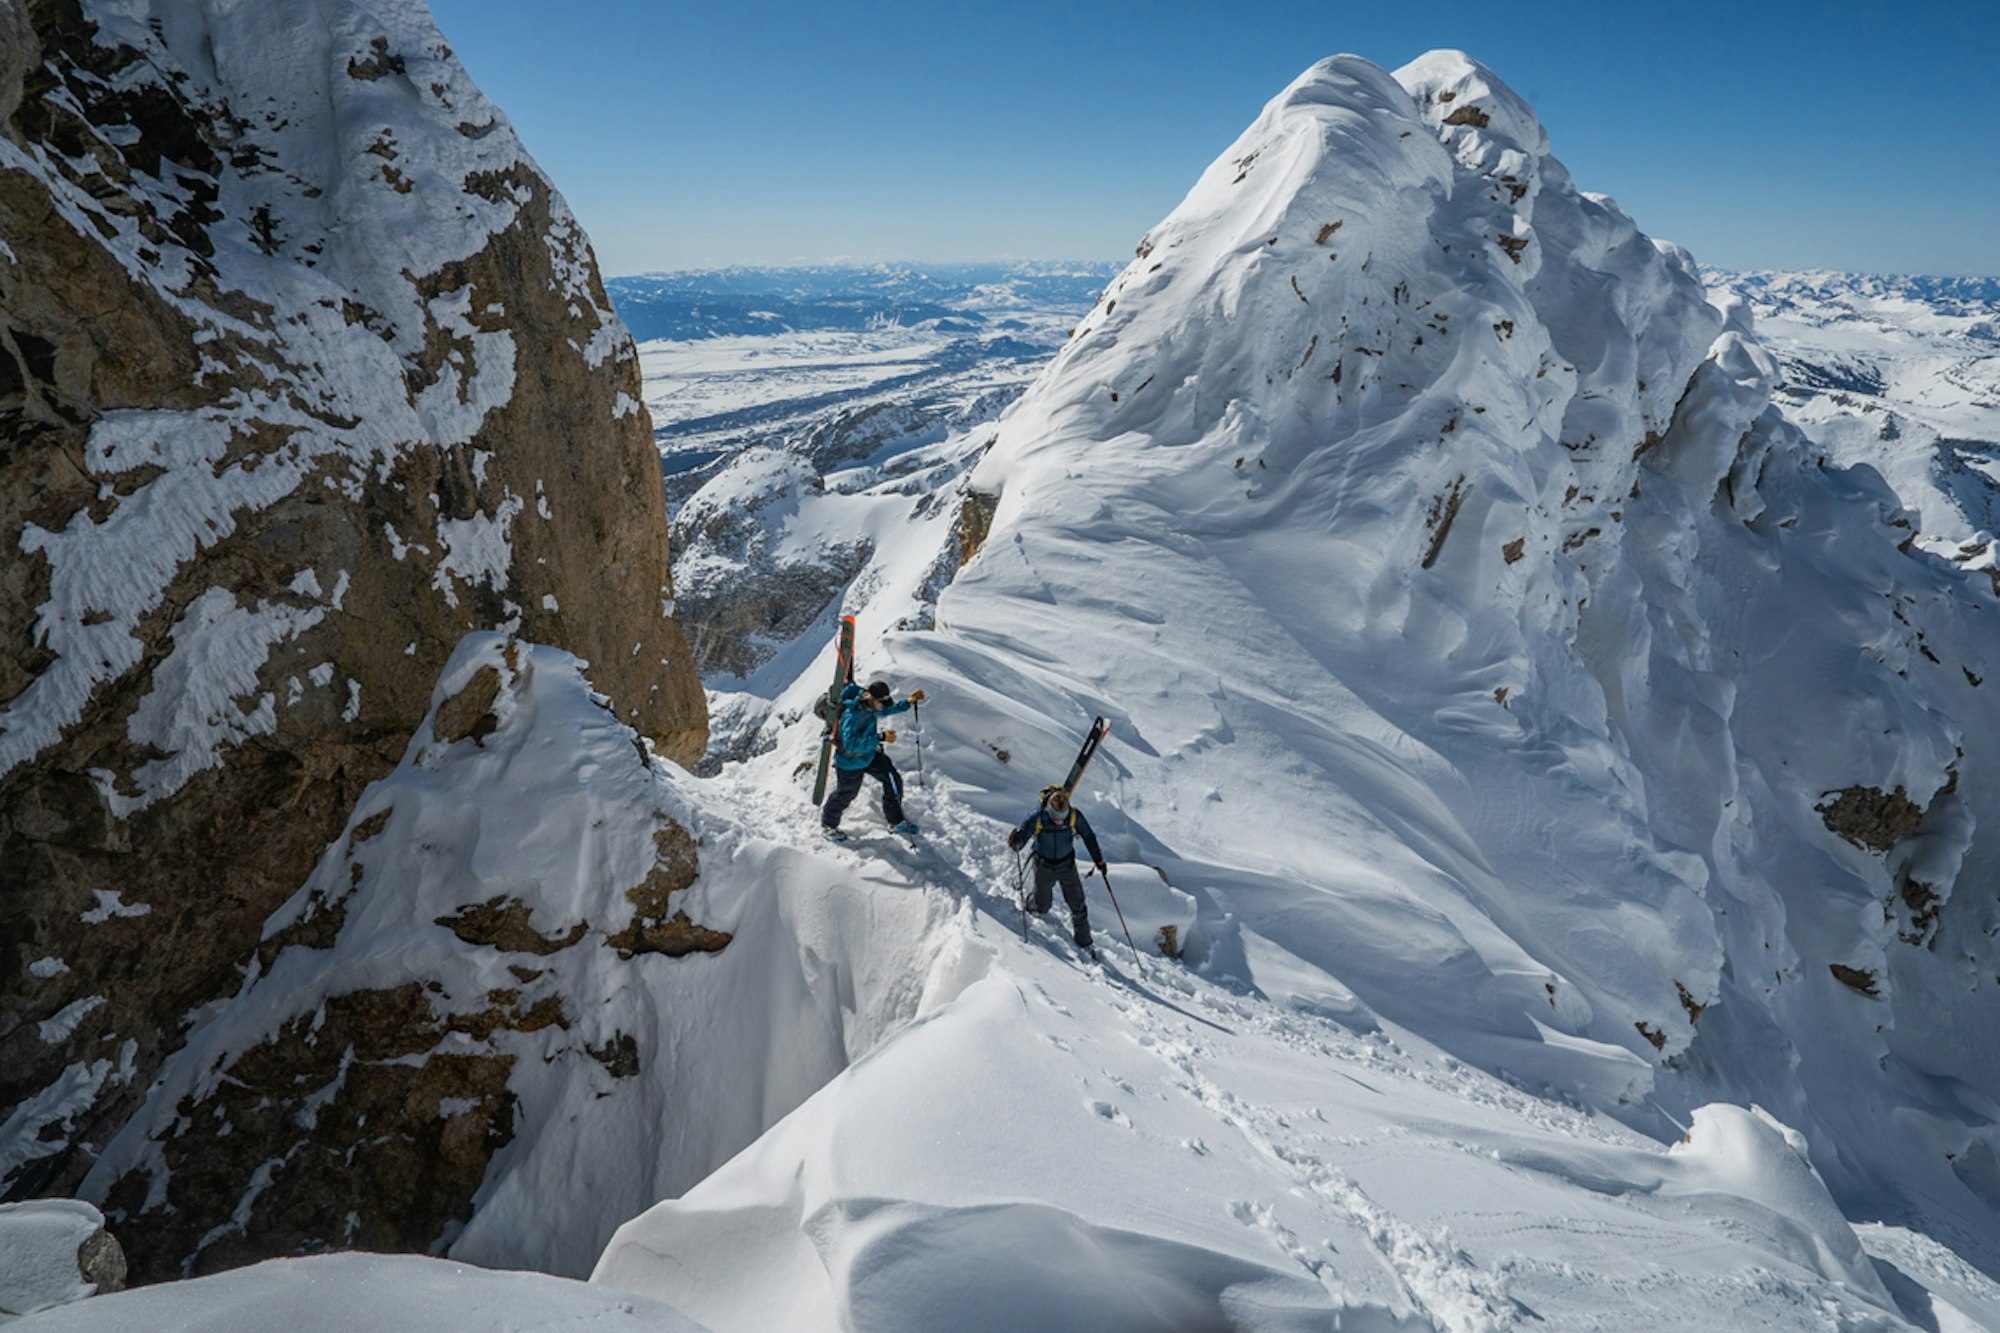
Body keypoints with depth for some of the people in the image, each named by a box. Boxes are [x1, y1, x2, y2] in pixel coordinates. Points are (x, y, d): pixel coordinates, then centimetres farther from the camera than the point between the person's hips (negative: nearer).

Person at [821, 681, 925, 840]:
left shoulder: (870, 705, -13)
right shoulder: (851, 714, -38)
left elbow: (886, 711, 10)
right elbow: (851, 744, -43)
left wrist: (908, 702, -2)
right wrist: (880, 738, -45)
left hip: (870, 754, 7)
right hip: (851, 762, -7)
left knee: (894, 780, 6)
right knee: (845, 795, 13)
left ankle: (896, 822, 24)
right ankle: (828, 825, 41)